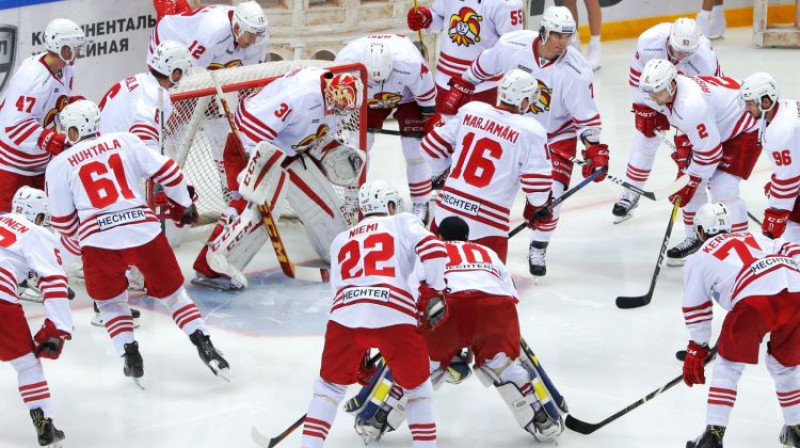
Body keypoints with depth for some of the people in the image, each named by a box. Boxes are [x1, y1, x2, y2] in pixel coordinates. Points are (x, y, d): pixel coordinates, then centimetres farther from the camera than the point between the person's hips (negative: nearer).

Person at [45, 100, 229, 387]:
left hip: (99, 242, -1)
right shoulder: (125, 142, 12)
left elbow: (63, 222, 12)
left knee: (111, 302, 22)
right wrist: (184, 205, 26)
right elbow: (166, 172, 10)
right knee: (172, 293, 17)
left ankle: (132, 361, 11)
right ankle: (206, 347, 7)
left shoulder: (59, 166, 9)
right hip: (145, 231, 1)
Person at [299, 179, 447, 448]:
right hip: (394, 316, -3)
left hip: (346, 315, 3)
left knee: (330, 383, 22)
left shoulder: (341, 241, 33)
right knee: (417, 385, 19)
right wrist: (434, 292, 9)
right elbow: (432, 248, 0)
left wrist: (361, 352, 35)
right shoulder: (403, 222, 20)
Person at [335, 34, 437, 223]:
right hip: (367, 99, 2)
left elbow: (427, 96, -24)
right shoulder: (346, 61, -37)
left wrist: (431, 125, -15)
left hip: (408, 97, -2)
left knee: (414, 151, -10)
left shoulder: (410, 62, -42)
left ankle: (420, 205, 5)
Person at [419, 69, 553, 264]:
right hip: (486, 222, -5)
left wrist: (441, 172, 32)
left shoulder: (470, 110, 5)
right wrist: (536, 205, 15)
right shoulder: (531, 131, -8)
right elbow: (537, 179, -7)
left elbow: (434, 145, 13)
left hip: (447, 204, 5)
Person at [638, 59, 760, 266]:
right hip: (712, 128, 9)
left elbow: (709, 152, -32)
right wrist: (683, 144, 5)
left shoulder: (692, 105, -40)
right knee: (694, 184, 7)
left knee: (723, 190, -18)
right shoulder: (666, 89, -14)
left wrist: (690, 184, -23)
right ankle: (695, 237, 22)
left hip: (745, 129, -9)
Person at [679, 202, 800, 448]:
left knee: (729, 363, 15)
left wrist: (696, 351, 35)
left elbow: (696, 309, 27)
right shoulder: (755, 239, 38)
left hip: (755, 299, -4)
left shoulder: (698, 259, 26)